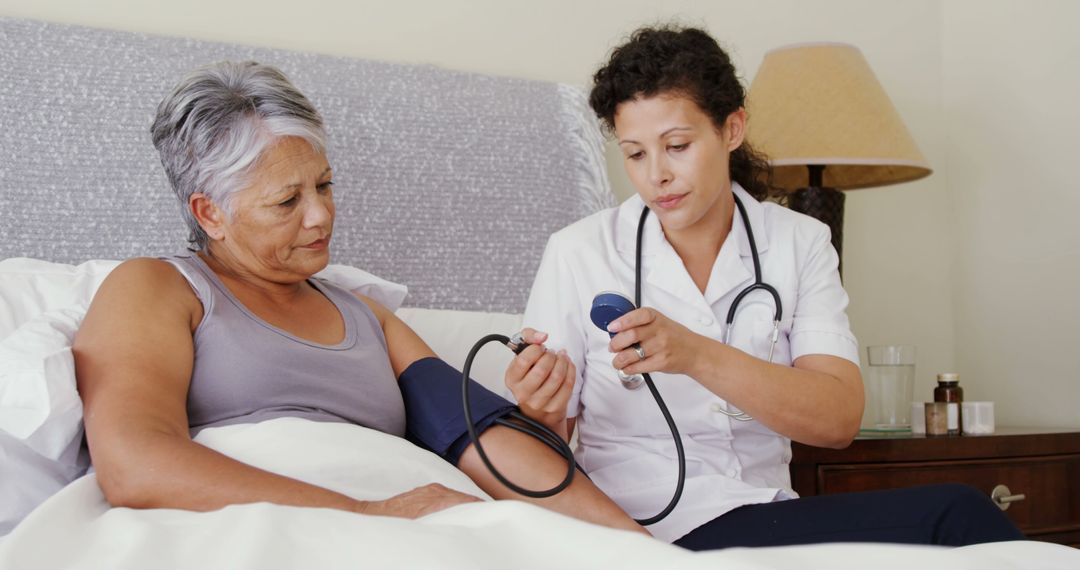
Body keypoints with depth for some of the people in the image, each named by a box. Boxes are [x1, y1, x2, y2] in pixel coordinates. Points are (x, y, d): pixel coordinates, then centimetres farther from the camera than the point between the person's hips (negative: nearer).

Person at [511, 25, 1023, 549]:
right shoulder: (576, 255, -2)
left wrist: (696, 356, -23)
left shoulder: (799, 244, 5)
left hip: (767, 514, 5)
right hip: (646, 528, -5)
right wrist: (541, 415, -25)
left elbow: (839, 419, -9)